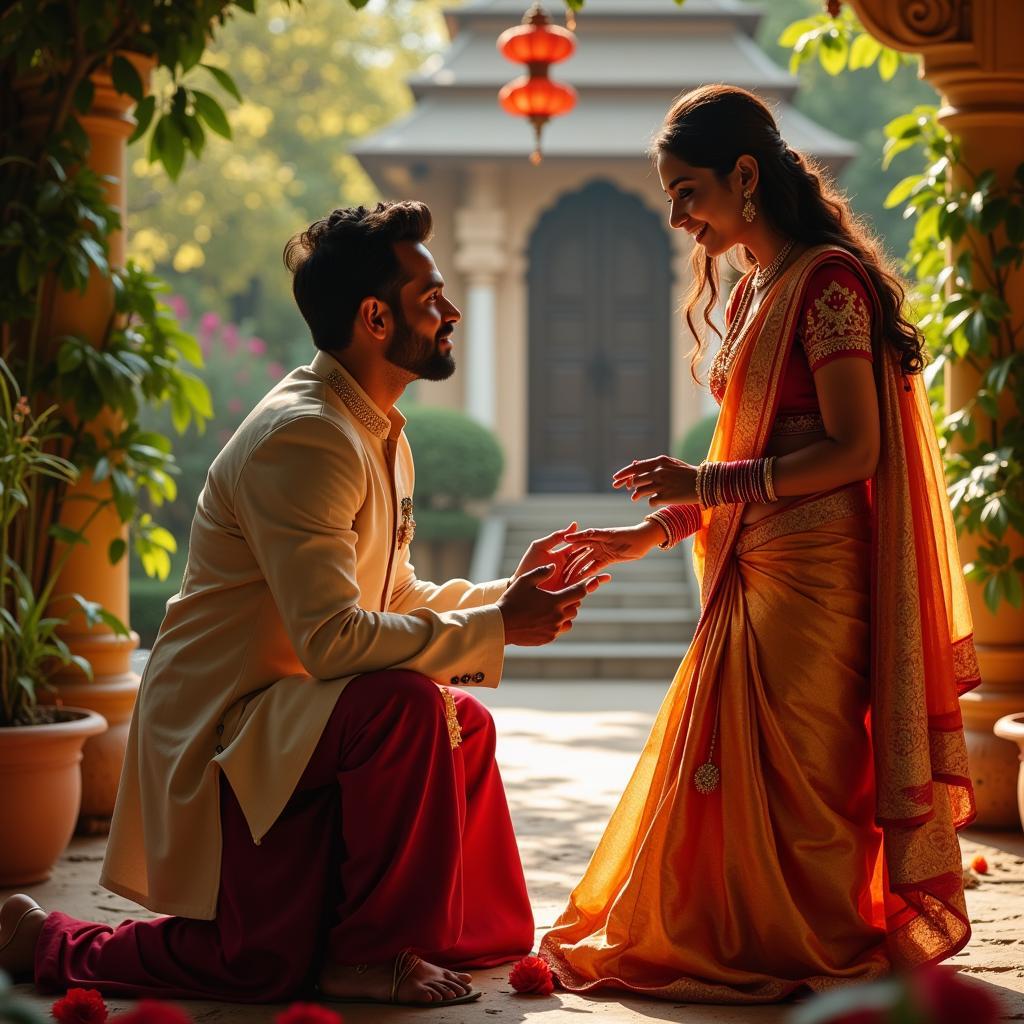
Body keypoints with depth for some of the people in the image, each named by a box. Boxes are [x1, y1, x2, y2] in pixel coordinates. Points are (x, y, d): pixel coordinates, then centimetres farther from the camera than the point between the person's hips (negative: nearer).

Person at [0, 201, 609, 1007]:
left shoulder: (380, 434, 12)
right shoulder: (302, 438, -21)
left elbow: (397, 598, 19)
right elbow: (332, 636, -29)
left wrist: (507, 594, 4)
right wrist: (496, 626, -22)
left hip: (279, 719, 10)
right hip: (216, 724, -10)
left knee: (462, 725, 14)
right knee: (405, 704, -28)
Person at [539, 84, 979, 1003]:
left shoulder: (826, 278, -11)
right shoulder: (754, 293, 16)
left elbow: (852, 451, -18)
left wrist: (707, 485, -20)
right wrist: (647, 535, 13)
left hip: (814, 576, -9)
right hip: (756, 577, 9)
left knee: (789, 771, -4)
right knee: (730, 765, 10)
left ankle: (816, 953, 9)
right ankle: (739, 941, 20)